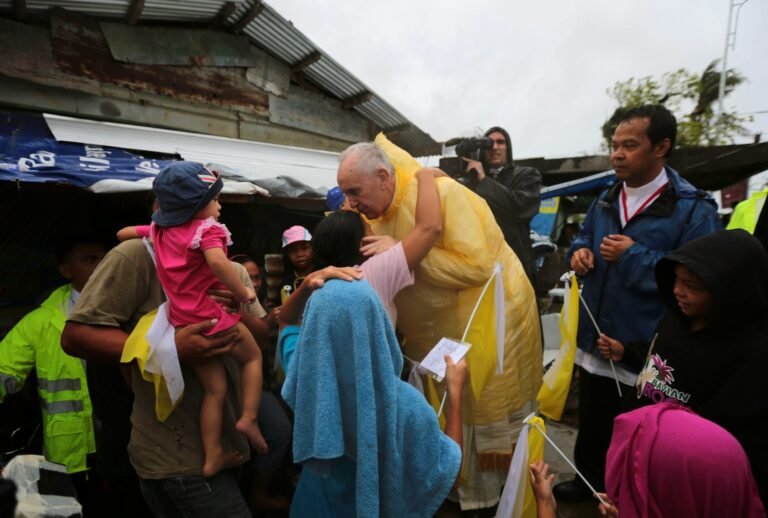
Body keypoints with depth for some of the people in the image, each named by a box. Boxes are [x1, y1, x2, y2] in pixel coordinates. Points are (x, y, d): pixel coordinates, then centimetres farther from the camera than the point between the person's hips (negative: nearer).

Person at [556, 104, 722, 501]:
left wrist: (634, 257, -23)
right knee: (591, 424, 24)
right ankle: (588, 480, 47)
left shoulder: (694, 208, -15)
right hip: (595, 341, 7)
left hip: (648, 353, -6)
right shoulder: (606, 200, 7)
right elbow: (584, 237, 20)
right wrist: (580, 251, -3)